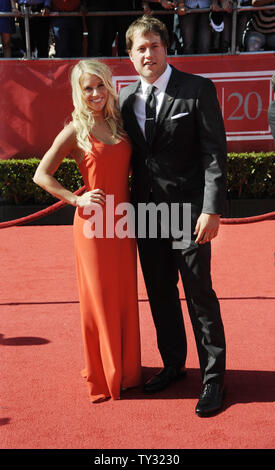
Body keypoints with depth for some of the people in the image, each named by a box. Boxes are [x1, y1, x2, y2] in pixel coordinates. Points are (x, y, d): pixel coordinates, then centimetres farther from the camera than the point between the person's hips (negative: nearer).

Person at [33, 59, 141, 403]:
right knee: (100, 297, 4)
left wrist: (132, 203, 10)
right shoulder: (75, 132, -7)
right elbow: (41, 175, -6)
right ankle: (103, 375, 20)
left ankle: (126, 369, 28)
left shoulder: (119, 124, 8)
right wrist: (76, 200, -12)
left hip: (123, 221, 5)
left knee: (125, 296, 12)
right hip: (94, 224, -5)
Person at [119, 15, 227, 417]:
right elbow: (130, 154, 14)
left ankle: (213, 377, 15)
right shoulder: (126, 97, 8)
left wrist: (212, 209, -17)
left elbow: (215, 152, -10)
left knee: (199, 293, 1)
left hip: (188, 209, -5)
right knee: (159, 293, 14)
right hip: (146, 209, 5)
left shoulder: (198, 90, -6)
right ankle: (173, 364, 32)